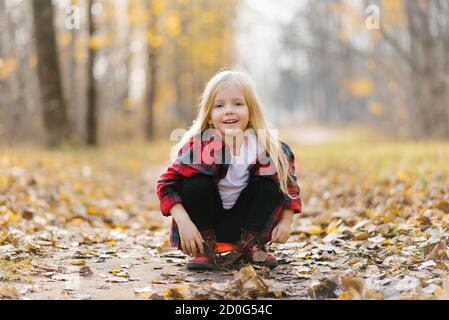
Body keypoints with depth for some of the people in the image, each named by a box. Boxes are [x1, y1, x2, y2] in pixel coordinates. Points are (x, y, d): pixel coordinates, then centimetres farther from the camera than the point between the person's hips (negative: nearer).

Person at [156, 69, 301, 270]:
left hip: (244, 221, 2)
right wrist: (184, 222, -29)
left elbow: (288, 182, -1)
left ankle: (252, 243, 2)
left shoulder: (268, 147, -16)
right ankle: (204, 248, -8)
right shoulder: (198, 146, -22)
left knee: (271, 184, -20)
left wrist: (286, 221, -8)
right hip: (207, 219, -1)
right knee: (196, 183, -28)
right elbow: (167, 184, -19)